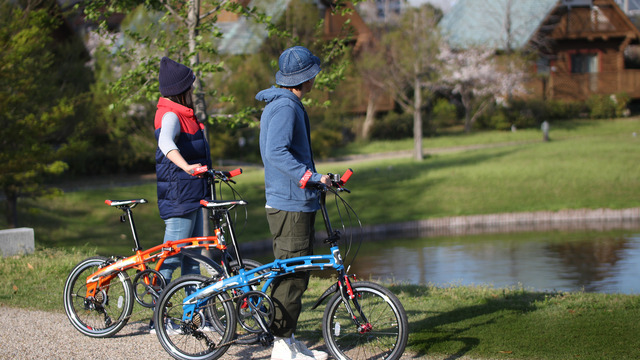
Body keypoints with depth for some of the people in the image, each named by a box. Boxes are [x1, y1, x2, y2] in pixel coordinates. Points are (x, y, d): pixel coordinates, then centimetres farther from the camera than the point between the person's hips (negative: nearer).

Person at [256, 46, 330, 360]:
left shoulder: (284, 105, 19)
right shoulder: (285, 107, -15)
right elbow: (276, 152, -27)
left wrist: (317, 178, 28)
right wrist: (310, 177, -30)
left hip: (291, 201, 11)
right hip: (291, 204, -11)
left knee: (293, 274, 14)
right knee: (292, 276, -7)